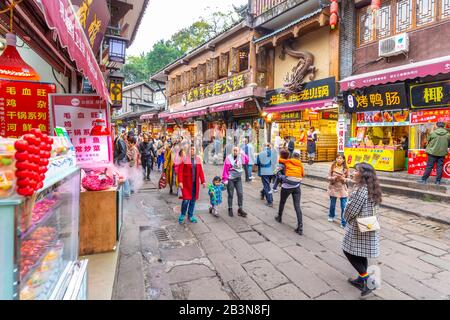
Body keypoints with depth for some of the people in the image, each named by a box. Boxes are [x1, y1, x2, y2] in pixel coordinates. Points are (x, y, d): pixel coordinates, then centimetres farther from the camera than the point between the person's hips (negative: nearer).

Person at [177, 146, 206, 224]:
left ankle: (190, 215, 27)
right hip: (186, 182, -4)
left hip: (195, 183, 4)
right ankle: (182, 215, 21)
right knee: (186, 200, -5)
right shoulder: (184, 159, -7)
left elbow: (200, 171, 8)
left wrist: (203, 181, 5)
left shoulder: (198, 159, 6)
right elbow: (180, 170, -9)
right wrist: (180, 182, -16)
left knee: (193, 200, 10)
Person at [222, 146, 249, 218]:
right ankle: (230, 209, 20)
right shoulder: (228, 158, -10)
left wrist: (243, 154, -3)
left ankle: (240, 209, 15)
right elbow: (225, 169, -10)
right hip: (230, 179, -3)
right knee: (230, 195, 6)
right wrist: (225, 179, -12)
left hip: (238, 179, 4)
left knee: (240, 194, 3)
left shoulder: (241, 157, 3)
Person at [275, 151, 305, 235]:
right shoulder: (300, 164, 11)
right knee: (297, 206, -1)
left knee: (282, 202, 20)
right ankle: (300, 227, -7)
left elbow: (278, 160, 18)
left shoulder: (287, 161, 7)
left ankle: (279, 218, 38)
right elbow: (303, 174, 17)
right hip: (297, 186, 2)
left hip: (287, 185, -2)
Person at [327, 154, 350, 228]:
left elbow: (348, 179, 0)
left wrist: (343, 179, -20)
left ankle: (344, 222, 6)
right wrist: (334, 178, -22)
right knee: (332, 204, 18)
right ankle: (331, 216, 44)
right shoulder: (332, 167, -4)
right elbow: (328, 177, -3)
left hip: (343, 189, -1)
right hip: (333, 189, 1)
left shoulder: (345, 168, -4)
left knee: (344, 207, -4)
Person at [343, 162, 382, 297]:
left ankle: (366, 278, 5)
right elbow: (373, 208, 13)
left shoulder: (360, 189, -23)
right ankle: (362, 279, 30)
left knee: (349, 251, 6)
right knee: (361, 253, 18)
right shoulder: (373, 189, 5)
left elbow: (351, 210, -19)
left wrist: (346, 218, 1)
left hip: (358, 227, -9)